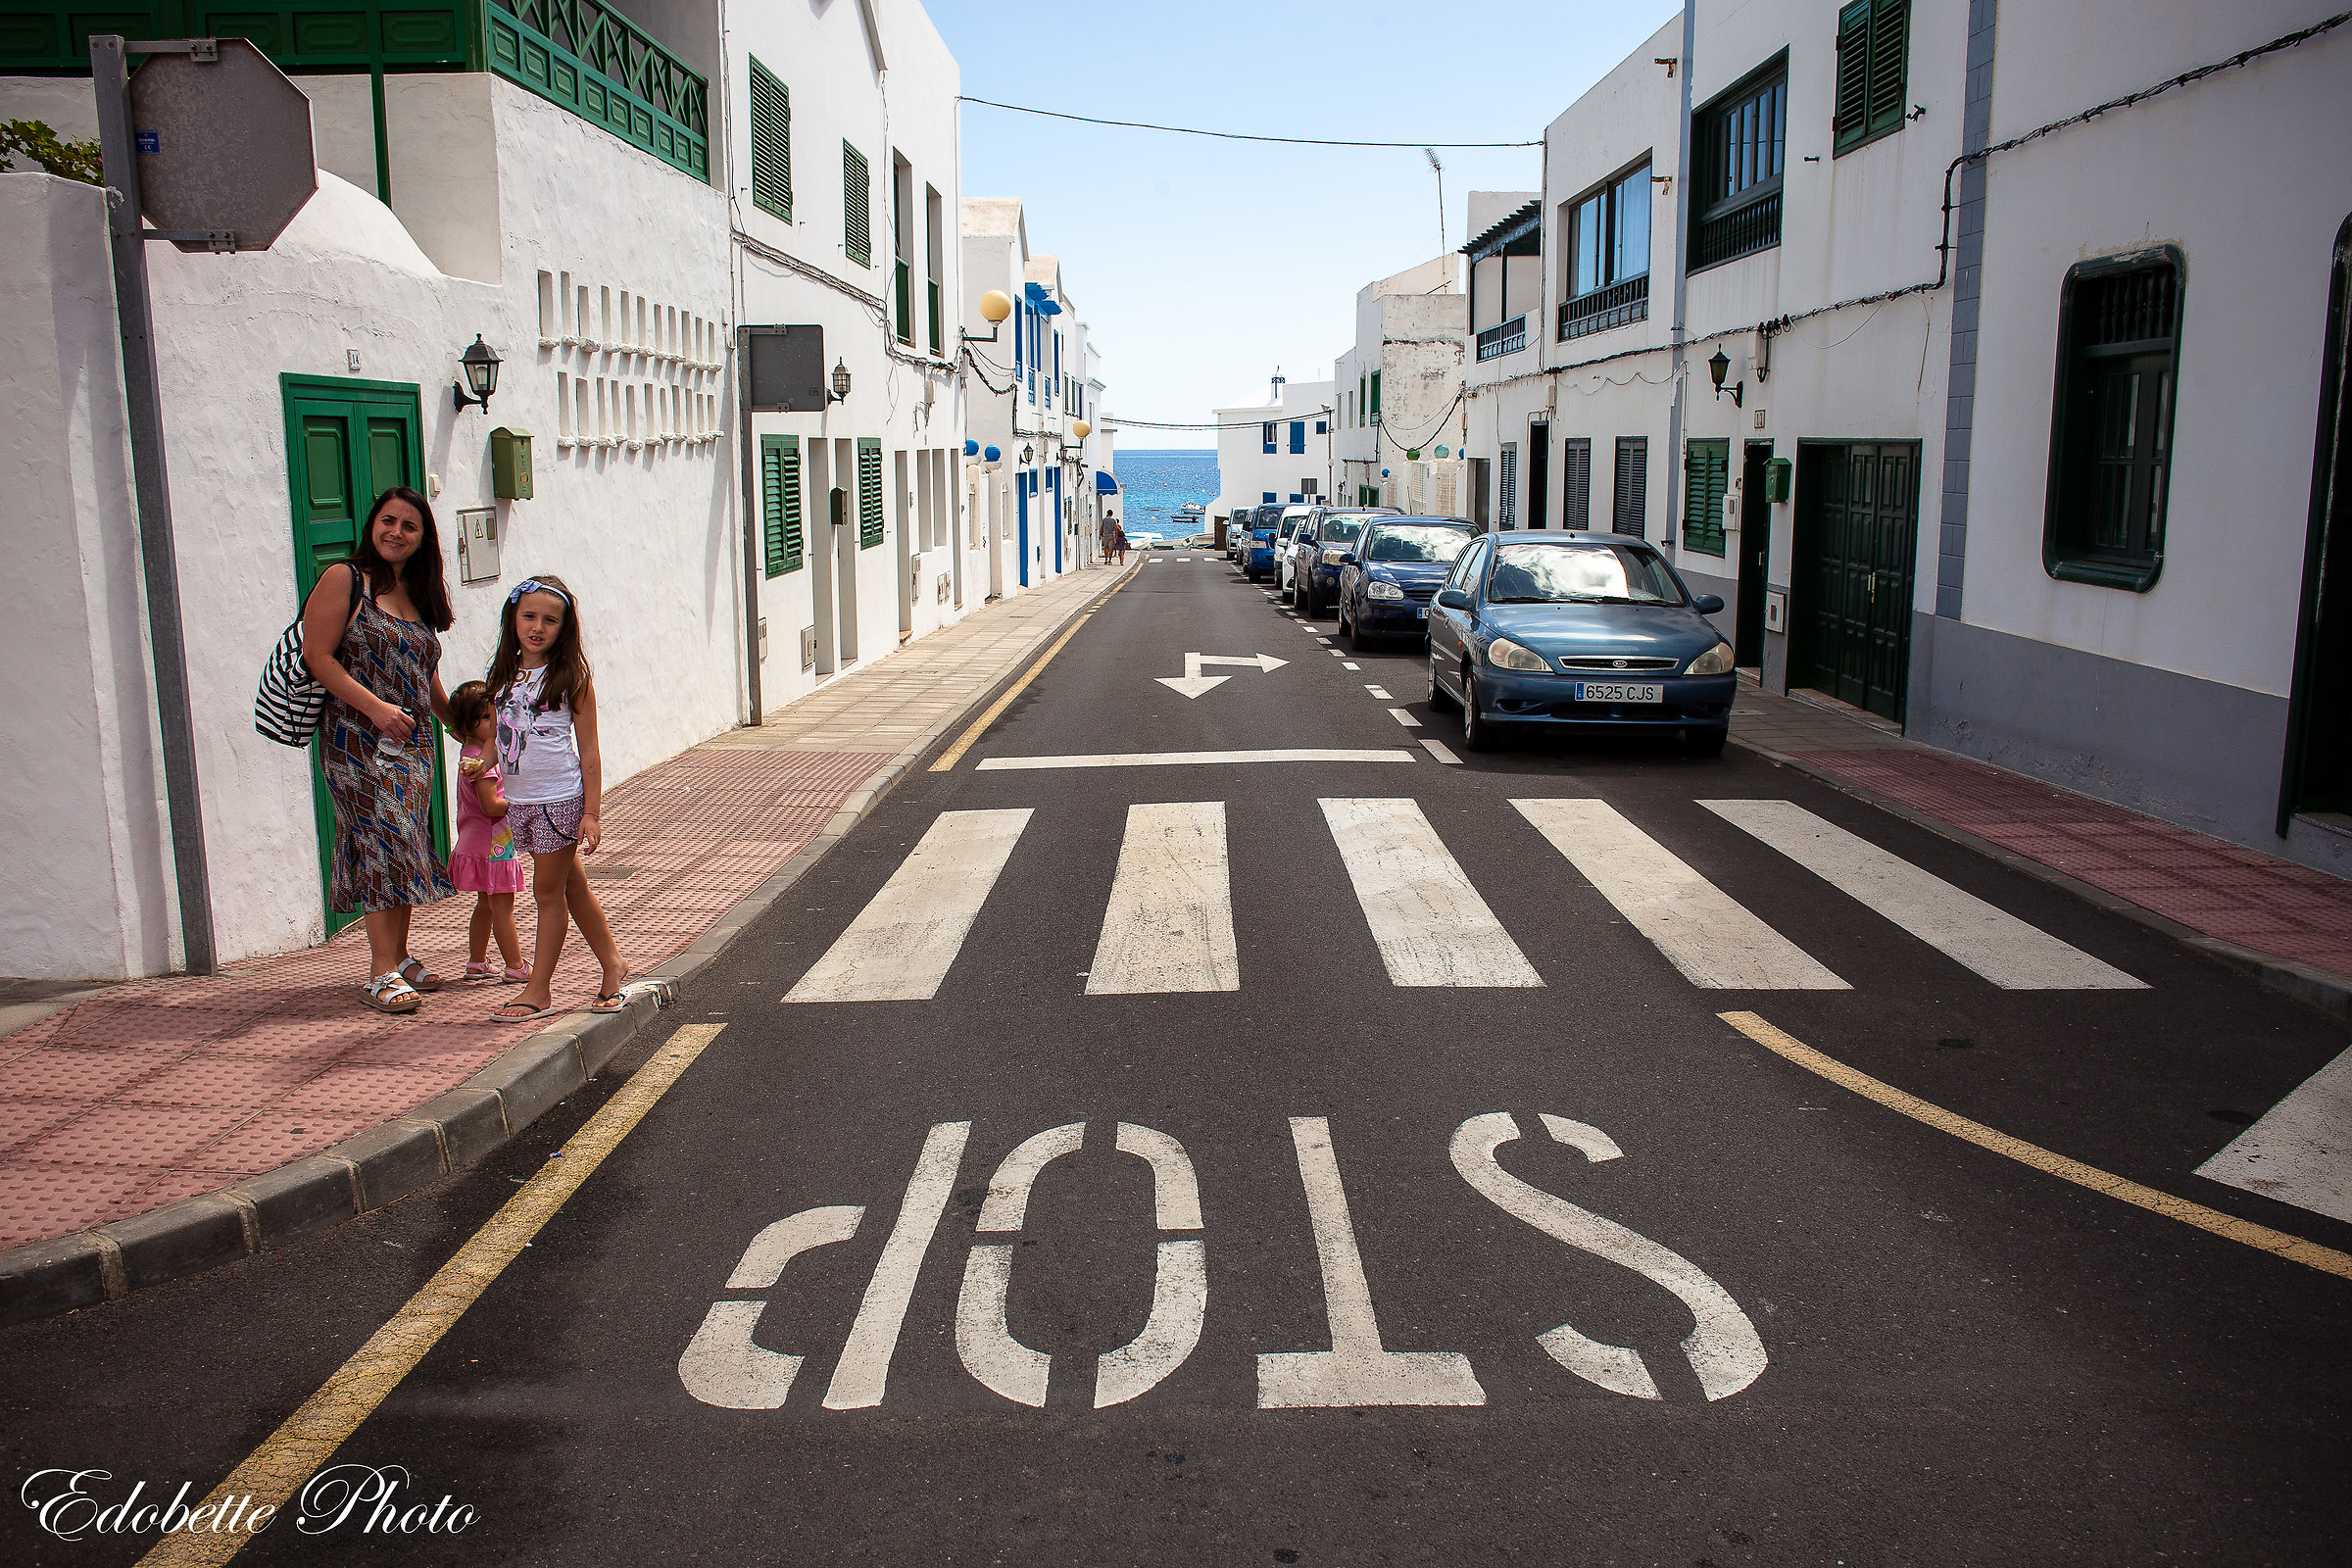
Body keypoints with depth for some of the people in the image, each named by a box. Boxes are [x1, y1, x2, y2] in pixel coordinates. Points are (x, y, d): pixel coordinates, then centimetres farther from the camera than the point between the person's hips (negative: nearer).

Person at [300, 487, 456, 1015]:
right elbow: (317, 656, -10)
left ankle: (401, 957, 18)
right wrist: (375, 706, -19)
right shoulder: (344, 580, -3)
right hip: (357, 739, -6)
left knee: (405, 848, 8)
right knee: (384, 843, -12)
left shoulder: (420, 594, 16)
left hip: (413, 742, 7)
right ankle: (382, 972, -9)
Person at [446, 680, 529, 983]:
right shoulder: (482, 758, -20)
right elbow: (490, 805, -24)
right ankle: (515, 967, 2)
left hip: (477, 842, 10)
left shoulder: (470, 752, 11)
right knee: (502, 907, -3)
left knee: (486, 905, 18)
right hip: (492, 843, -10)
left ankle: (476, 963, 26)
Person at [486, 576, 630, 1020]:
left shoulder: (571, 679, -8)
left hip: (560, 799, -6)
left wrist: (591, 812, -11)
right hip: (519, 800, 6)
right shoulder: (504, 675, 8)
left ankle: (539, 988, 10)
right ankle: (613, 966, 27)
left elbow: (588, 751, -8)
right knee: (571, 886, 14)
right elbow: (500, 738, 18)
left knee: (548, 891, 1)